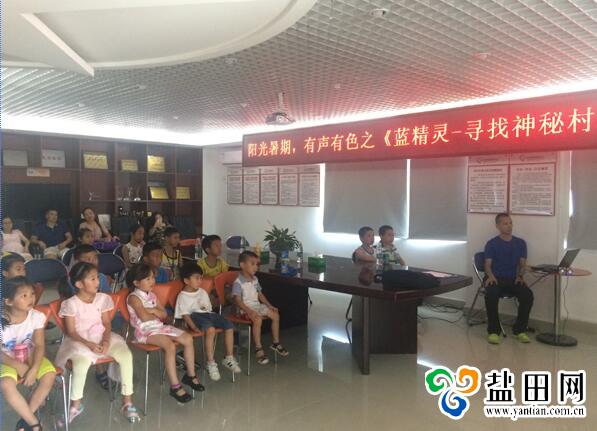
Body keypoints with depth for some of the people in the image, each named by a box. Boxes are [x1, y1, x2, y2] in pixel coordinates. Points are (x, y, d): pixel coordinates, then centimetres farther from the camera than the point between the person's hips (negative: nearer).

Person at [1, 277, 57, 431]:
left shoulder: (37, 316, -14)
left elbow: (39, 345, -13)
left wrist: (34, 369, -25)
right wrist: (18, 366, -23)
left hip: (31, 357, 2)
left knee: (49, 375, -24)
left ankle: (26, 418, -7)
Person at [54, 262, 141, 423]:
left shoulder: (103, 298, 4)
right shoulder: (71, 304, -7)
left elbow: (107, 324, 5)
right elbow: (70, 332, -8)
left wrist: (106, 341, -15)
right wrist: (89, 344, -22)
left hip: (101, 338, 4)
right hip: (79, 341, -3)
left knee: (126, 355, -23)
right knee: (82, 362, -37)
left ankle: (127, 402, -12)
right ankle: (75, 404, -9)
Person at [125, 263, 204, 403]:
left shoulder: (152, 295, 15)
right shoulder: (134, 297, -9)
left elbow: (164, 314, 12)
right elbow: (144, 317, -22)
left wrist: (153, 310, -8)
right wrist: (157, 315, -3)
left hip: (159, 327, 8)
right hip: (145, 331, -8)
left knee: (188, 338, -5)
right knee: (170, 346, -31)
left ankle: (190, 375, 8)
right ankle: (175, 386, -25)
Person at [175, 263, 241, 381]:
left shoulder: (202, 292, 22)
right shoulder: (182, 296, -1)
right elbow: (185, 315, -9)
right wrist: (194, 328, -22)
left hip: (208, 314, 7)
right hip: (195, 316, -7)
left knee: (229, 325, -14)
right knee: (210, 329, -37)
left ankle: (229, 358, -4)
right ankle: (211, 363, -28)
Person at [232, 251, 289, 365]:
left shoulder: (255, 279, 10)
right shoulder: (238, 282, -16)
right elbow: (237, 300, -22)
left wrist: (269, 306, 10)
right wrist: (249, 311, -32)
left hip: (257, 305, 8)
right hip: (246, 308, -8)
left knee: (275, 315, -2)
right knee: (258, 319, -34)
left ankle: (276, 343, 13)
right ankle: (258, 349, -24)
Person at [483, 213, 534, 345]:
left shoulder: (520, 243, 14)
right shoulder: (491, 244, 6)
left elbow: (522, 264, 13)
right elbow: (487, 264, 0)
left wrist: (520, 276, -8)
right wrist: (490, 275, -21)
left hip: (513, 279, 3)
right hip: (495, 278, -3)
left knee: (528, 294, -27)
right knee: (491, 294, -35)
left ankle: (520, 330, -9)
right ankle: (493, 331, -20)